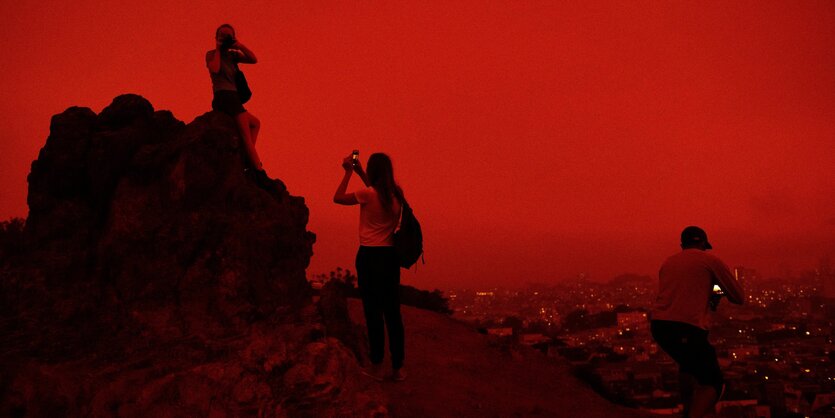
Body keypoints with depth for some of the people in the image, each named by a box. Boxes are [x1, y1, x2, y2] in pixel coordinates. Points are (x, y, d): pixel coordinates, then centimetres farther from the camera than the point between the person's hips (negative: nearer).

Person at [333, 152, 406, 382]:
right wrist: (359, 172, 28)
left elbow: (337, 198, 0)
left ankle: (377, 366, 7)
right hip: (390, 255, 5)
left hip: (370, 255, -5)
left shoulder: (367, 194, -14)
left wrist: (348, 172, 8)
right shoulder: (396, 193, 4)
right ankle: (398, 367, 12)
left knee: (373, 311, 2)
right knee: (392, 311, 9)